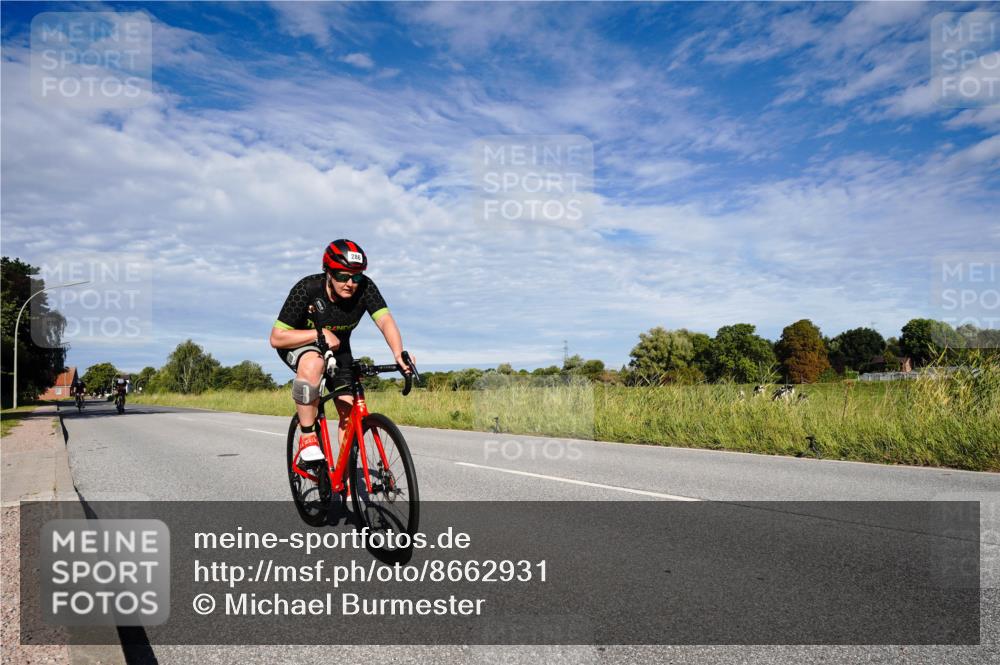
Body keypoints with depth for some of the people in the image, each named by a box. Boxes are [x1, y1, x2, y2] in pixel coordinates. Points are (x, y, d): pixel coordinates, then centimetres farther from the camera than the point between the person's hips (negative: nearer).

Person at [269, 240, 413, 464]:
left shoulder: (364, 287, -25)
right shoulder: (307, 289, -30)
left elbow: (385, 321, -37)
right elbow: (277, 337, -27)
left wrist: (399, 354, -56)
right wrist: (320, 333, -39)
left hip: (338, 348, 4)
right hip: (299, 344, -3)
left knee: (351, 411, -6)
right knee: (313, 364, -40)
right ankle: (307, 437, -24)